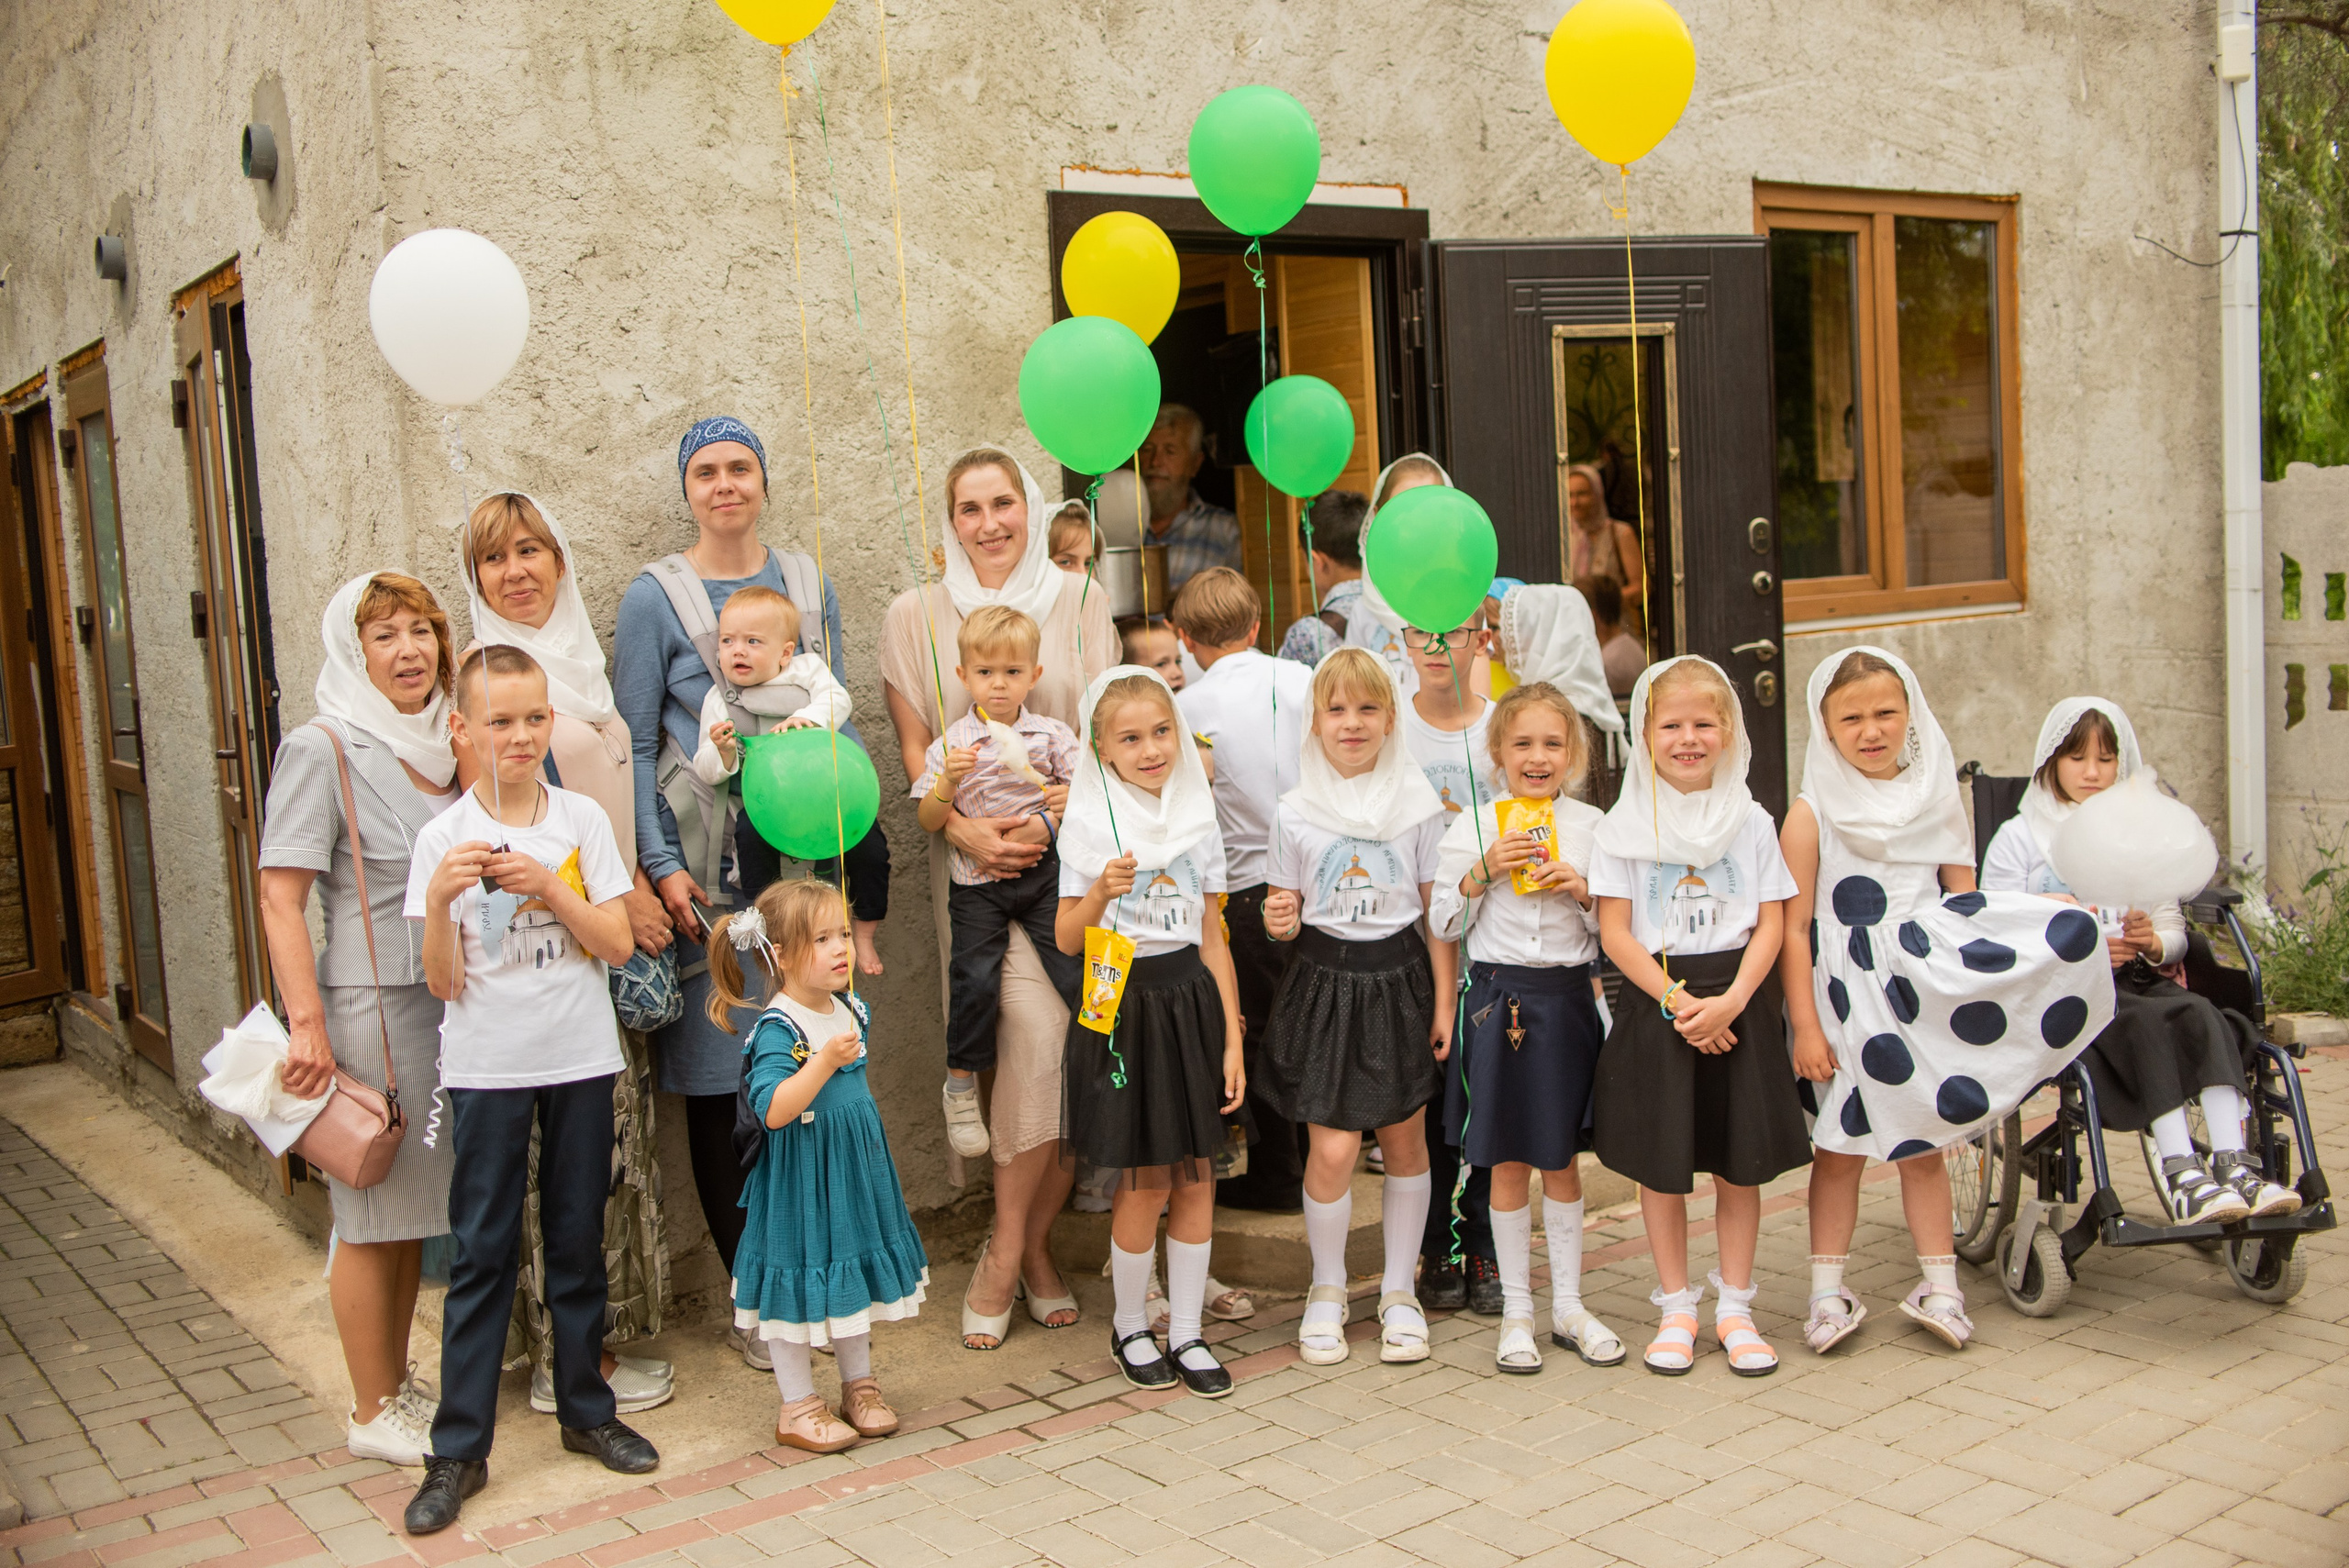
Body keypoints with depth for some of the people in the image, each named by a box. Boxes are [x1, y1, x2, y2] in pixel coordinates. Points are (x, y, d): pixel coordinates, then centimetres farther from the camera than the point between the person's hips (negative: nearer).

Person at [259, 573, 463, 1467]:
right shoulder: (324, 750, -11)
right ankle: (374, 1412, 15)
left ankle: (397, 1384, 29)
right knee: (373, 1214, 3)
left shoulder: (441, 743, 9)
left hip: (449, 1005, 7)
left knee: (413, 1207, 15)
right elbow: (280, 898, -15)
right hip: (371, 1007, -7)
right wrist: (306, 1024, -22)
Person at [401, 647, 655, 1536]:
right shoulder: (443, 840, -5)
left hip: (580, 1060, 2)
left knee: (577, 1243, 12)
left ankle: (586, 1412, 27)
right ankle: (458, 1450, 10)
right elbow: (443, 983, -6)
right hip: (487, 1068, -2)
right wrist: (441, 899, -22)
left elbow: (619, 944, -3)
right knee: (481, 1255, 2)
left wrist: (549, 886, -15)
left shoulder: (583, 822, 0)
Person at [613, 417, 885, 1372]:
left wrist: (857, 831, 6)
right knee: (718, 1086, 2)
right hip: (708, 865, -3)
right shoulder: (655, 597, 1)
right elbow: (635, 745, 0)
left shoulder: (810, 583, 12)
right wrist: (660, 865, -11)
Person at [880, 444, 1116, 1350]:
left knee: (1068, 1047, -4)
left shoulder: (1079, 603, 11)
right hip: (978, 860, -2)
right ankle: (1022, 1251, -2)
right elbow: (915, 749, 6)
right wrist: (967, 831, -10)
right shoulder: (917, 616, 7)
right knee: (1037, 1031, -18)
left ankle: (1021, 1248, 12)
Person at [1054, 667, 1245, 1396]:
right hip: (1123, 1007, -4)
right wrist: (1101, 892, -24)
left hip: (1191, 1002, 4)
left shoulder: (1198, 817, 6)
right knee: (1147, 1183, 1)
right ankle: (1130, 1325, 23)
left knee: (1197, 1177, 6)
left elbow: (1213, 937, 9)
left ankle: (1186, 1331, 19)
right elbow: (1068, 939, -4)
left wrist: (1233, 1039, 5)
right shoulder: (1090, 823, -5)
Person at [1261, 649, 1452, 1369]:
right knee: (1333, 1147, -6)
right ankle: (1327, 1292, 16)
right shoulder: (1296, 811, 0)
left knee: (1405, 1139, 8)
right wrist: (1279, 923, -15)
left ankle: (1399, 1291, 25)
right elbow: (1287, 910, 8)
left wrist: (1443, 1004, 0)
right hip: (1326, 983, -1)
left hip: (1400, 978, 1)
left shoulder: (1416, 804, 0)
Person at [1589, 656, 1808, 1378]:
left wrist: (1730, 1000, -14)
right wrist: (1677, 1001, -14)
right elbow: (1615, 931, -5)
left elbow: (1771, 923, 1)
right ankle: (1676, 1308, 19)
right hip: (1655, 1003, -1)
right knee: (1661, 1167, 5)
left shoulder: (1751, 821, 5)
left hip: (1738, 1001, 1)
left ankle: (1734, 1308, 21)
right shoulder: (1625, 825, 0)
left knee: (1741, 1165, 7)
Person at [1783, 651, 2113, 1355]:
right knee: (1840, 1147, 4)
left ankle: (1939, 1286, 20)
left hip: (1924, 990, 3)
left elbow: (1964, 902, 10)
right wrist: (1804, 1025, -13)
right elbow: (1793, 927, -9)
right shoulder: (1812, 814, -7)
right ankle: (1828, 1293, 13)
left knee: (1923, 1143, 10)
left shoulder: (1938, 801, 5)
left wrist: (1970, 980, -2)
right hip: (1845, 997, -3)